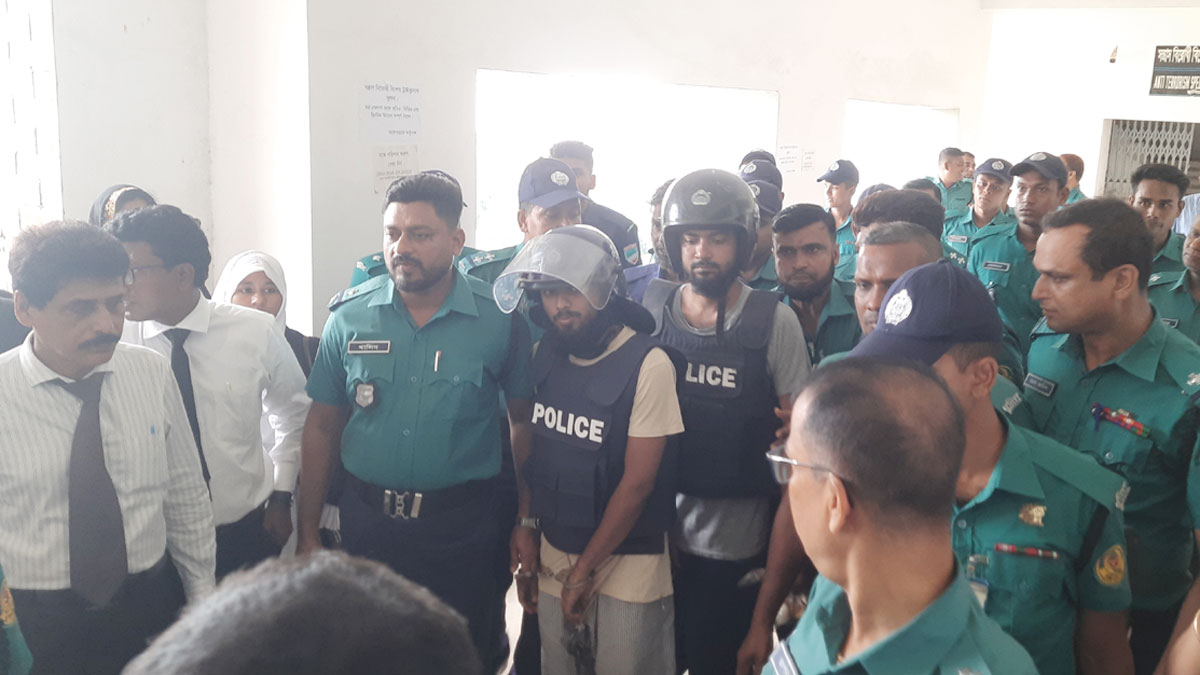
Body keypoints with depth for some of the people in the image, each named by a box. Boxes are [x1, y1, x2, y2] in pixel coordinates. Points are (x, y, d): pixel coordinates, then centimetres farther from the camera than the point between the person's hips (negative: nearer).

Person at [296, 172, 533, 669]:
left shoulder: (500, 318, -8)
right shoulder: (349, 316, -3)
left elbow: (524, 422, -1)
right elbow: (322, 427, 3)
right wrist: (307, 534, 3)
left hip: (464, 525, -2)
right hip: (366, 519, 2)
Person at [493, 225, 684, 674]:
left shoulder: (648, 364, -16)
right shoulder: (544, 355, 0)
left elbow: (637, 483, -15)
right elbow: (533, 454, 7)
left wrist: (584, 571, -10)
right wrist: (526, 530, 3)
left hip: (627, 564, -4)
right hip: (553, 559, 5)